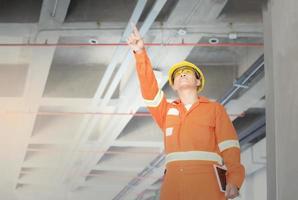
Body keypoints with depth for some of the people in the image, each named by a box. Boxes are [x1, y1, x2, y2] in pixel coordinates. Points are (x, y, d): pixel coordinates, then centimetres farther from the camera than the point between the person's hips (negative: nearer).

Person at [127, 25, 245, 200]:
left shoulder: (215, 109, 17)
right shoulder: (167, 110, 26)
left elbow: (229, 145, 5)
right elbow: (149, 87, 10)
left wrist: (234, 179, -11)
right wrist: (140, 52, -4)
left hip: (207, 185, -2)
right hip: (173, 185, 3)